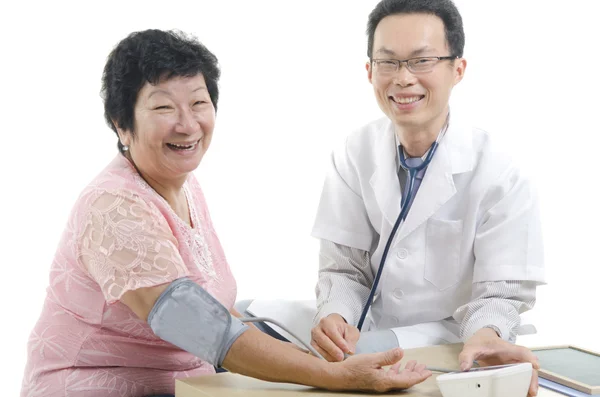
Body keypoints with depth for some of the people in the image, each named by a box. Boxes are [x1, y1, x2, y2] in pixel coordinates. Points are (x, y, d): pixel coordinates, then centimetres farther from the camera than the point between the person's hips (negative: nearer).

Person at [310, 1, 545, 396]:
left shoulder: (502, 180, -13)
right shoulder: (355, 156, -1)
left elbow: (500, 293, -9)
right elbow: (344, 269, 0)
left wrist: (487, 335, -32)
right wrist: (334, 318, -22)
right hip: (368, 343, 4)